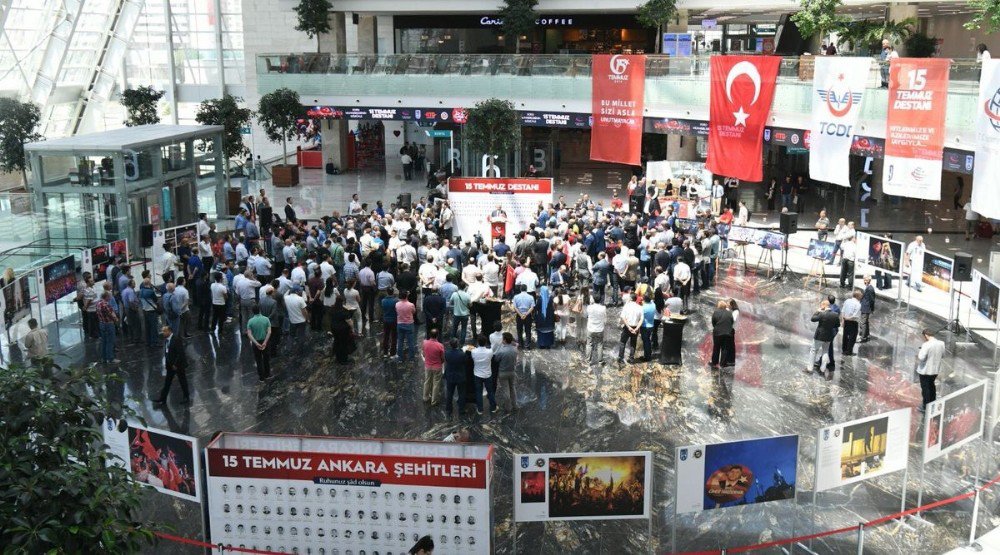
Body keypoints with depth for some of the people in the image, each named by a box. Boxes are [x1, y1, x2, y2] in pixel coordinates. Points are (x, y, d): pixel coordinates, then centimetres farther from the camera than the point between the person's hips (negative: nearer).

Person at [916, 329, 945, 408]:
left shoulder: (927, 345, -26)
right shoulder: (941, 343, -3)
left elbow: (921, 358, -28)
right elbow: (942, 355, 11)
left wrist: (918, 353, -8)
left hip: (925, 370, -7)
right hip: (936, 370, 7)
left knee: (925, 388, 7)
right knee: (931, 385, 26)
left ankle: (926, 407, 14)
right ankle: (932, 404, 38)